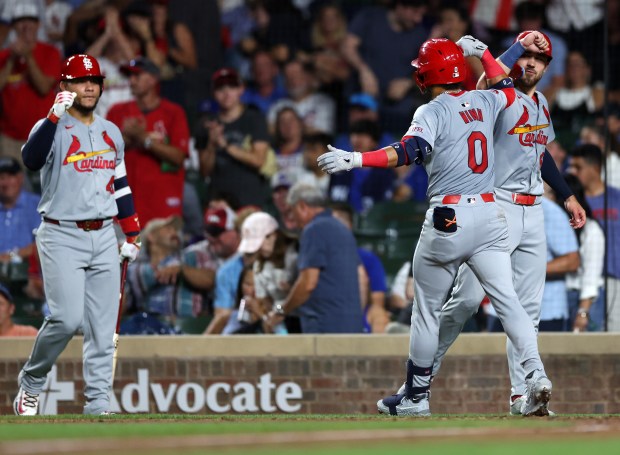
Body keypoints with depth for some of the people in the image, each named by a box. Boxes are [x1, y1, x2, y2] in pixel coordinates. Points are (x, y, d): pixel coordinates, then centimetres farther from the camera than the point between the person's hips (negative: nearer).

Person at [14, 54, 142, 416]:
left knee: (103, 328, 1)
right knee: (67, 319, -17)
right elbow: (32, 159, -28)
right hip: (62, 239, -6)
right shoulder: (52, 128, -6)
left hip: (103, 238, 6)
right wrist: (55, 117, -38)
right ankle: (31, 383, 6)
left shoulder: (111, 133, 13)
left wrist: (132, 234, 18)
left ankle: (99, 407, 4)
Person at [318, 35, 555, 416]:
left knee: (427, 309, 8)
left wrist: (355, 160, -30)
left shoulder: (433, 112, -7)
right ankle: (536, 374, -20)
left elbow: (409, 152, -25)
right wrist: (482, 53, 35)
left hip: (448, 220, -5)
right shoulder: (484, 102, 10)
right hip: (490, 216, 5)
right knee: (507, 299, -1)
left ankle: (417, 395, 16)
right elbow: (507, 88, 34)